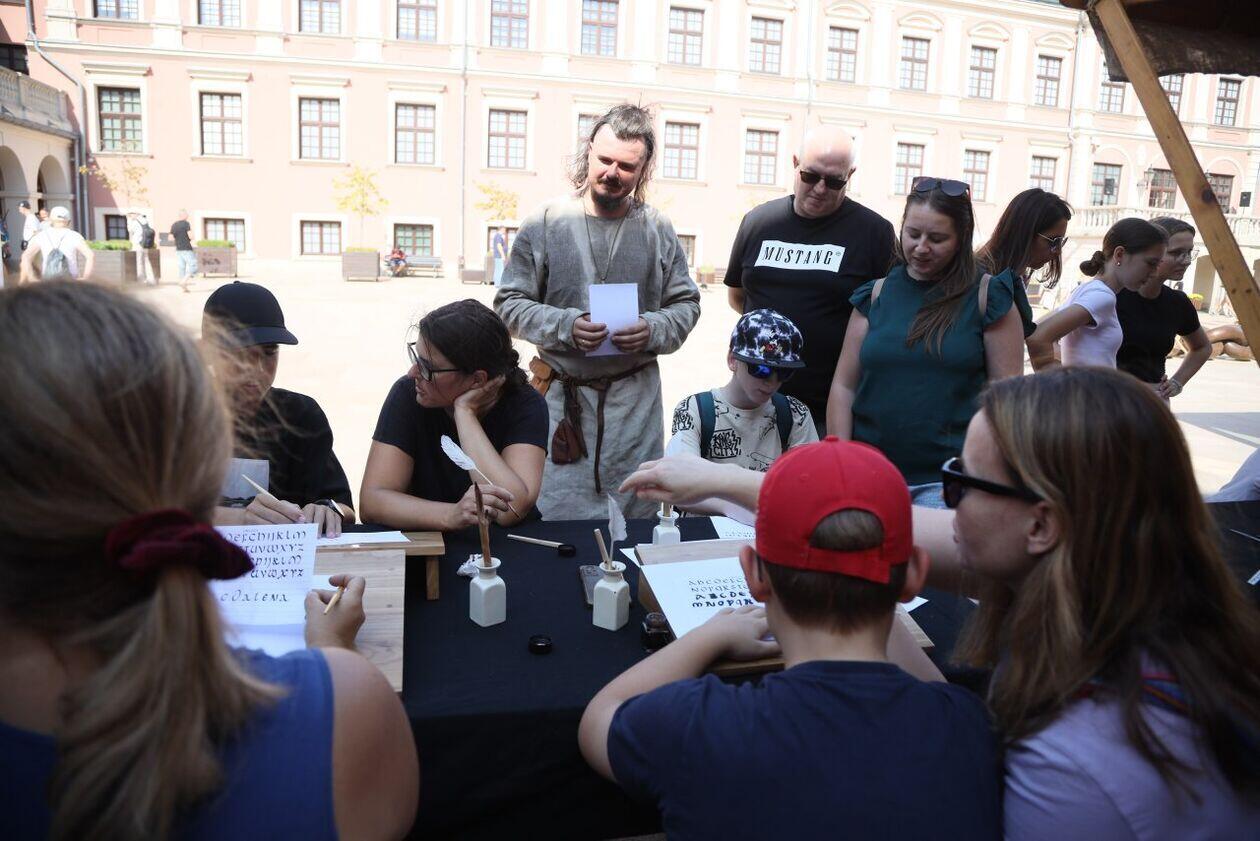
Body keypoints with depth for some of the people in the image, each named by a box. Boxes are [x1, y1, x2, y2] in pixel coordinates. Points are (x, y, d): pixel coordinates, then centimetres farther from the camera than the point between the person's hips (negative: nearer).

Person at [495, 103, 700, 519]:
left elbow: (686, 303, 9)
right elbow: (510, 302, 0)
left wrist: (653, 329, -12)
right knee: (556, 512, 3)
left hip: (637, 395, 2)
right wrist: (566, 326, -17)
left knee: (638, 513, 13)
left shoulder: (658, 229, 4)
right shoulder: (546, 222, -1)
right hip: (563, 395, -2)